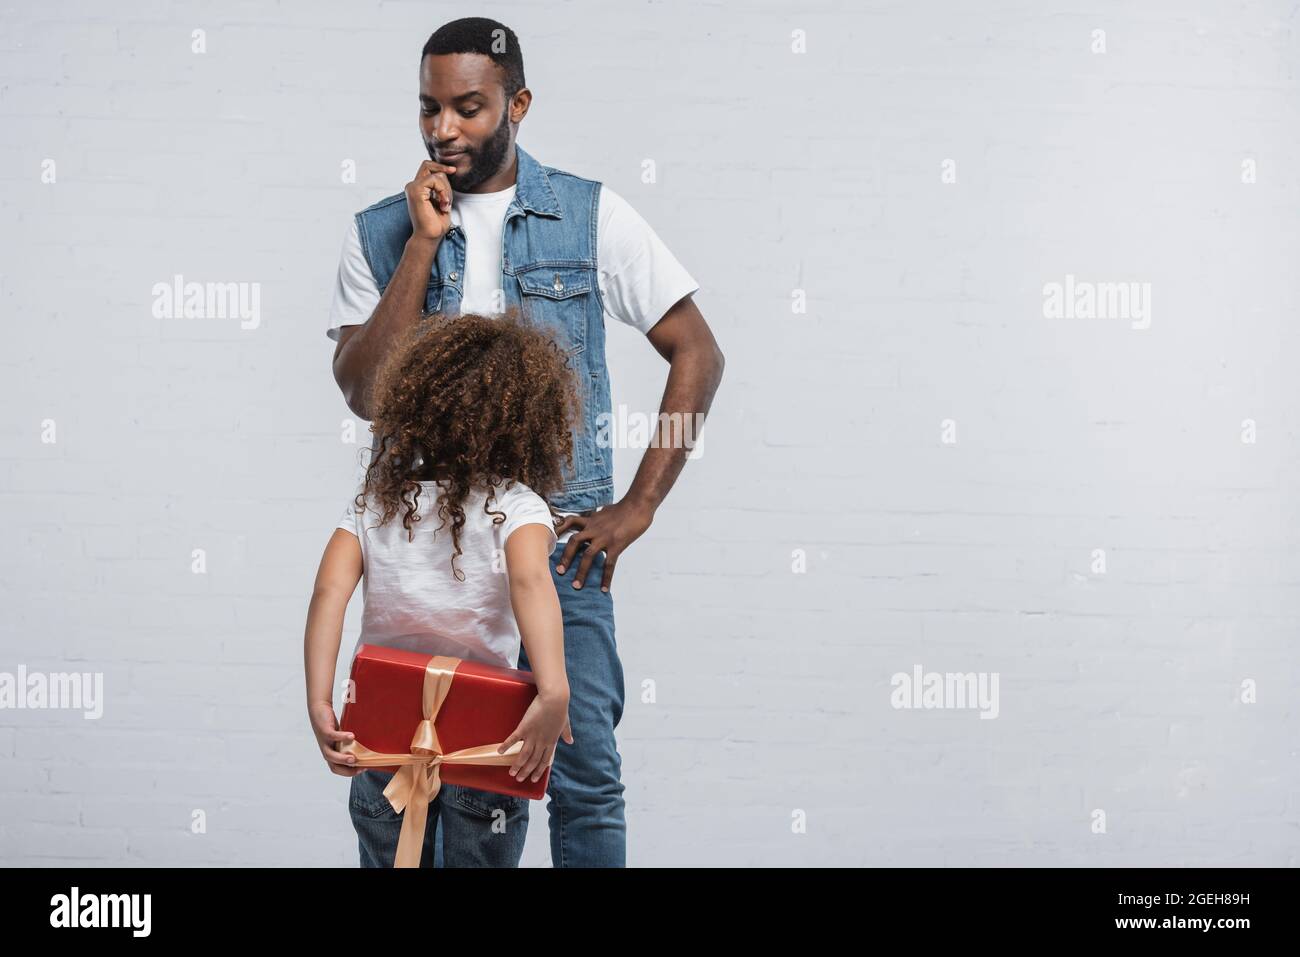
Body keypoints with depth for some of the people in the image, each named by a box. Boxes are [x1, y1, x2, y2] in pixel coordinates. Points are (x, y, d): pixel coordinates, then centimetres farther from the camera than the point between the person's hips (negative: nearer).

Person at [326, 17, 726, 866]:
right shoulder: (382, 233, 6)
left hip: (560, 540, -1)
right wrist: (424, 245, -10)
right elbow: (363, 390, -5)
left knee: (585, 775, -3)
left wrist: (637, 508, -3)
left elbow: (698, 354, 3)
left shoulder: (590, 215, 2)